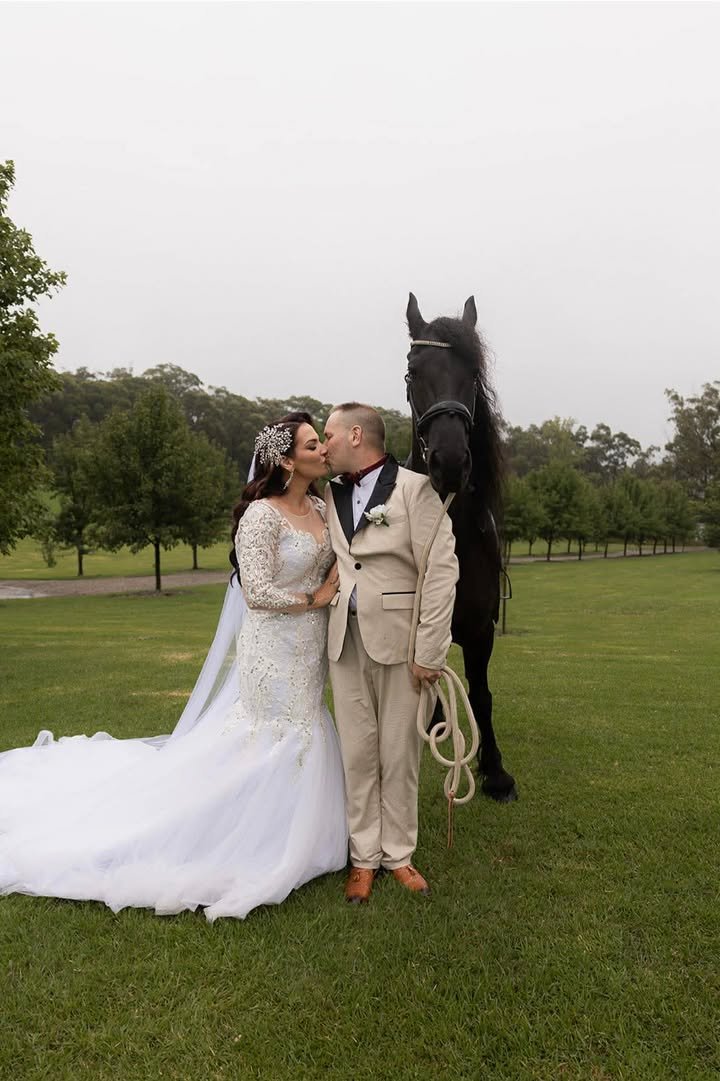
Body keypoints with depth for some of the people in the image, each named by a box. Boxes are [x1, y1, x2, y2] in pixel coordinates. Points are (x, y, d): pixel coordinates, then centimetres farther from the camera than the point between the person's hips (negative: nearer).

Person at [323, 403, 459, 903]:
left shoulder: (414, 488, -5)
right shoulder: (330, 496, 10)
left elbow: (441, 570, -10)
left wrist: (430, 650, -13)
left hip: (399, 640, -4)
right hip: (346, 641, 4)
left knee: (400, 754, 7)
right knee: (357, 753, 9)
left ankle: (398, 853, 23)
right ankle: (365, 857, 22)